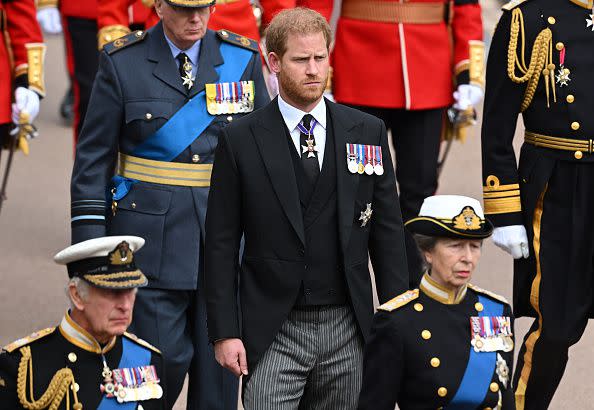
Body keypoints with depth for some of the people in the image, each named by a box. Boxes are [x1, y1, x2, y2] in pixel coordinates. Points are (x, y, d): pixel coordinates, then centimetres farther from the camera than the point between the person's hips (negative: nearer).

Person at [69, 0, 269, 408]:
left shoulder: (242, 57, 4)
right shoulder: (122, 62, -2)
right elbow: (94, 157, 0)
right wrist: (89, 242, -6)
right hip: (152, 234, -2)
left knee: (220, 361, 5)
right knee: (164, 359, -5)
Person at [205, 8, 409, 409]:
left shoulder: (367, 132, 5)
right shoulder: (241, 141, -1)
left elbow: (388, 233, 8)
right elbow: (222, 244, 0)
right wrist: (224, 332, -5)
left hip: (347, 330, 2)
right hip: (273, 334, -2)